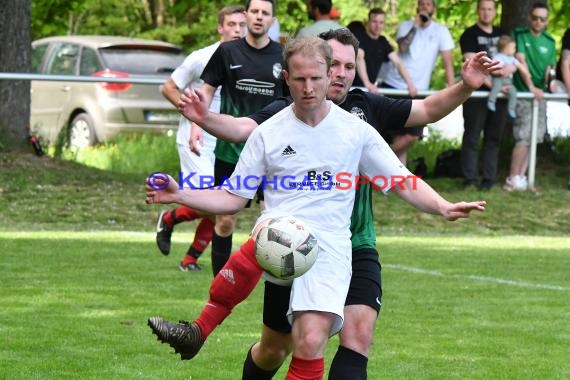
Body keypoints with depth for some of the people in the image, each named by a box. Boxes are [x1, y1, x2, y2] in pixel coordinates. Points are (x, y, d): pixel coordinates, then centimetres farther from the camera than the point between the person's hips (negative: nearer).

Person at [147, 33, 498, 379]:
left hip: (357, 247, 2)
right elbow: (241, 128, -20)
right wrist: (204, 118, -40)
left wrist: (466, 87, -7)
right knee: (276, 348, 7)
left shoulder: (365, 107, 5)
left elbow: (427, 109, 9)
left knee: (359, 335, -15)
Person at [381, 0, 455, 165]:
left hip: (418, 90, 1)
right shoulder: (405, 26, 1)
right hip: (393, 85, -1)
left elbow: (448, 61, -6)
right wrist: (415, 26, -23)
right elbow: (403, 47, -18)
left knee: (412, 135, -4)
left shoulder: (441, 31, -1)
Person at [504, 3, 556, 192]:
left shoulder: (549, 42, 11)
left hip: (540, 94, 6)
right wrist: (531, 86, -20)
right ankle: (512, 180, -10)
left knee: (533, 138, 5)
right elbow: (521, 61, -11)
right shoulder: (519, 35, -2)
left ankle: (521, 177, 12)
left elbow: (550, 67, 11)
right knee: (523, 137, -13)